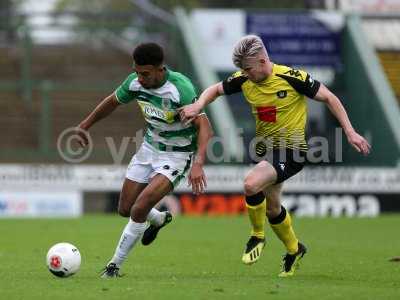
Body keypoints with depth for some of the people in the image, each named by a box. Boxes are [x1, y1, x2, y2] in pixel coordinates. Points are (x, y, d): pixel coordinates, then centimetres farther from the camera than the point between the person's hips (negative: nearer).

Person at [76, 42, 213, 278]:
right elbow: (112, 102, 11)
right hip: (150, 148, 7)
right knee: (125, 209, 12)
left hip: (177, 155, -7)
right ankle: (160, 219, 46)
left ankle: (115, 265, -5)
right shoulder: (135, 83, -11)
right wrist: (85, 125, 21)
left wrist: (198, 164, -43)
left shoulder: (180, 88, -29)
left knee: (140, 208, -21)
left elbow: (204, 126, -31)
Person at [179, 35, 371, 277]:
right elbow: (215, 90, 13)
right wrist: (198, 106, -9)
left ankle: (258, 236, -3)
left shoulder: (292, 77, -20)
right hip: (265, 148, 7)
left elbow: (329, 98, -12)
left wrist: (350, 133, -15)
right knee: (272, 208, 18)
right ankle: (294, 249, 45)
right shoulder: (244, 80, -5)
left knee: (252, 184, -29)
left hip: (291, 150, -7)